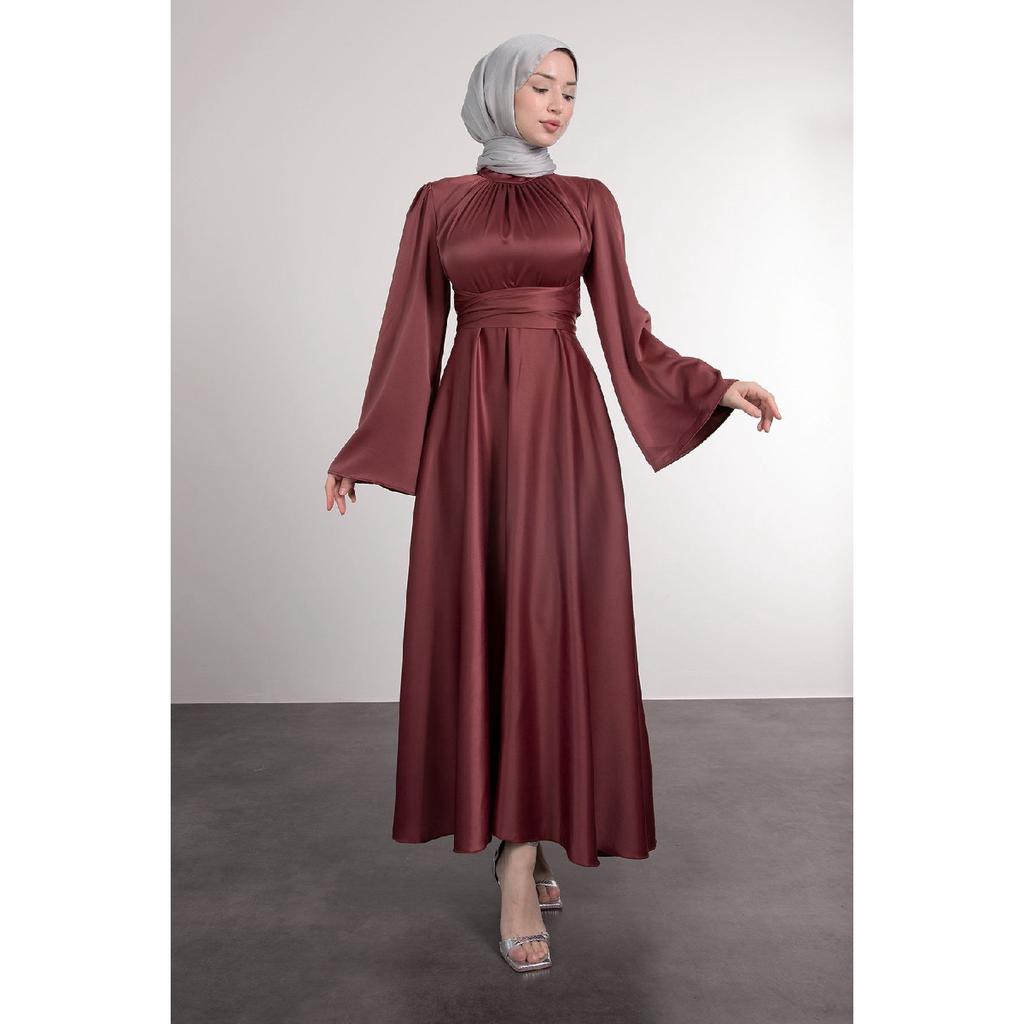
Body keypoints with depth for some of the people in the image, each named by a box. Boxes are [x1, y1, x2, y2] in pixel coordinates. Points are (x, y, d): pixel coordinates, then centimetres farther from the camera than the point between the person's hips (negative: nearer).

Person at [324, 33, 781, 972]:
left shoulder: (590, 201, 13)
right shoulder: (438, 202, 11)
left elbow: (628, 332, 9)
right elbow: (409, 335, 10)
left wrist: (716, 387, -4)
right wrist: (362, 454, 8)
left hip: (564, 421, 0)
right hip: (472, 420, 0)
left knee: (552, 619, -5)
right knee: (479, 619, -1)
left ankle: (521, 856, 5)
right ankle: (521, 834, 15)